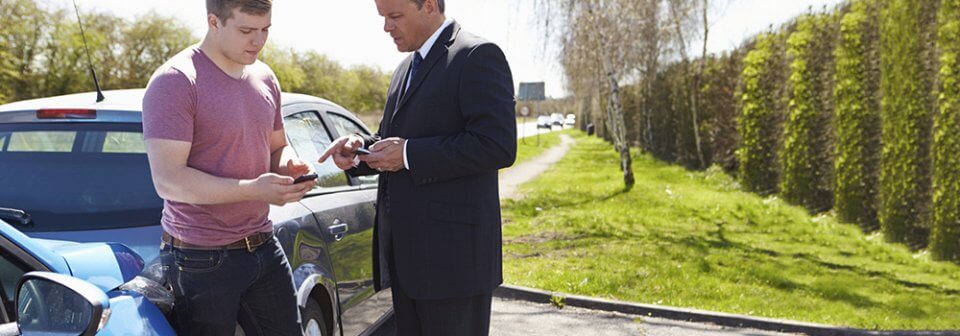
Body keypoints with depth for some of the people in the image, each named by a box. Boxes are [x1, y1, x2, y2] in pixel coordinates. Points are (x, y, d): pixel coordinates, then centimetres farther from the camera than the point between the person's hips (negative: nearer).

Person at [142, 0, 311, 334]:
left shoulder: (264, 78, 8)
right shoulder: (175, 83, -14)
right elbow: (168, 180, -20)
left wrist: (289, 166, -4)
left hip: (263, 246, 7)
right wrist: (253, 189, -27)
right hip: (202, 259, -6)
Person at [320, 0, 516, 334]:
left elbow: (498, 146, -19)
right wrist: (360, 147, 2)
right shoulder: (406, 68, 18)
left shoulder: (477, 56, -10)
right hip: (406, 254, 9)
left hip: (452, 254, -9)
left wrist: (408, 154, -18)